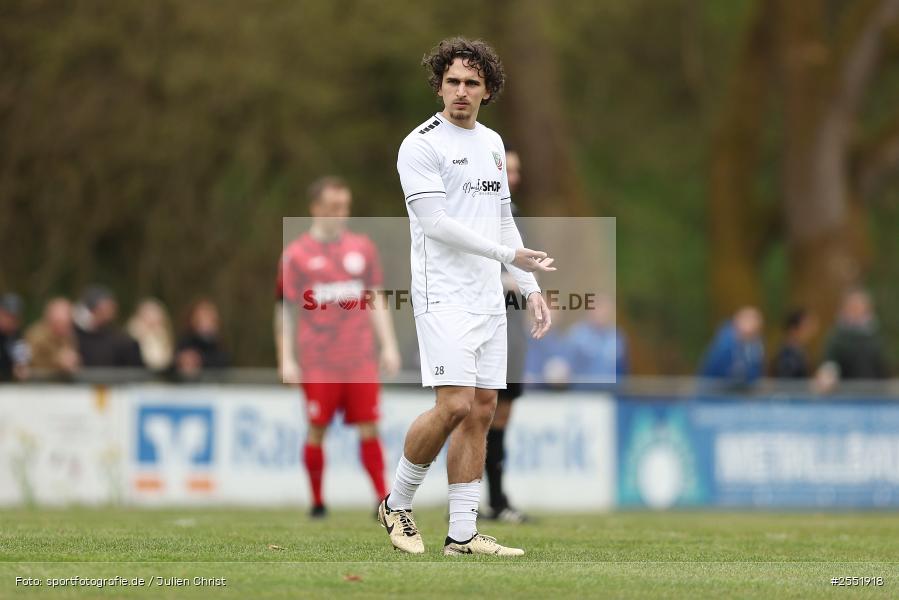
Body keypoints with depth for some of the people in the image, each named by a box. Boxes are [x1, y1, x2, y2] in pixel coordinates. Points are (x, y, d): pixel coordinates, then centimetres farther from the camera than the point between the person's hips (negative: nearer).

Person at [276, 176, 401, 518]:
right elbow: (285, 310, 2)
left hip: (360, 360, 2)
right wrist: (286, 359, -2)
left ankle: (383, 499, -2)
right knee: (317, 429, 0)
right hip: (318, 362, -2)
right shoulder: (296, 255, 1)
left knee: (369, 428, -3)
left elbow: (374, 300, 16)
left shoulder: (362, 248, 10)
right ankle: (317, 501, 11)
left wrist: (388, 345, 10)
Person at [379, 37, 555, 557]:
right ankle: (397, 503, 3)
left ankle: (463, 534, 6)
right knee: (454, 405, -17)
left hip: (489, 300, 7)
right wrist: (509, 254, -14)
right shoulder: (421, 145, -8)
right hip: (444, 296, -7)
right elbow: (436, 222, -14)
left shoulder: (493, 144, 16)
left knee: (482, 411, 3)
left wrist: (532, 288, 16)